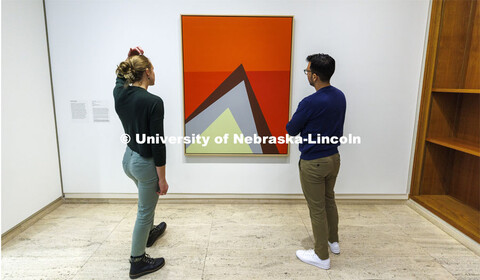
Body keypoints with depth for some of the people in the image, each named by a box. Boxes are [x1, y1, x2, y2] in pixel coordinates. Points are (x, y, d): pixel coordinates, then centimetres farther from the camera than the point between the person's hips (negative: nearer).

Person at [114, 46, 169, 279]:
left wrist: (130, 58, 8)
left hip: (128, 158, 9)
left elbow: (121, 77, 25)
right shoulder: (153, 102, -24)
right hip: (146, 163, -8)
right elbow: (157, 144, -23)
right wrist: (162, 179, -15)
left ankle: (149, 233, 56)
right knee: (144, 211, 9)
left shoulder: (119, 93, -2)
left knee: (148, 199, 33)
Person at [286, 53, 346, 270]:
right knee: (329, 200, 24)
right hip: (333, 157, 8)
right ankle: (333, 241, 42)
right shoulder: (340, 96, 0)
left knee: (317, 209, 5)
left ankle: (321, 256, 21)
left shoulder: (310, 103, -24)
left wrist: (296, 123, 8)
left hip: (313, 163, -8)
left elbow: (291, 130, -11)